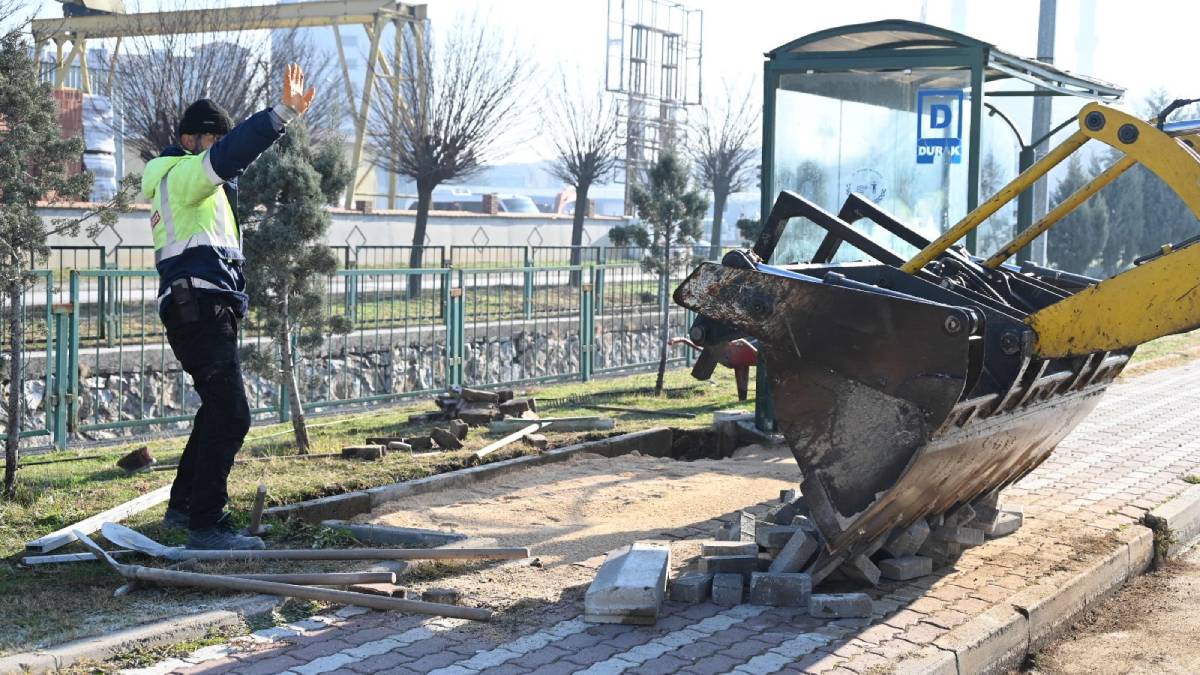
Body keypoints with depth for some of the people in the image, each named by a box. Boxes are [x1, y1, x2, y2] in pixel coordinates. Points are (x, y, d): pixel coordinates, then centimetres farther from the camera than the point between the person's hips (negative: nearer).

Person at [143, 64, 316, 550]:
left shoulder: (196, 186, 26)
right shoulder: (183, 173, -7)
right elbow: (231, 153, -25)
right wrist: (285, 112, -36)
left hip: (204, 312, 11)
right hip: (200, 307, -11)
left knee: (218, 411, 20)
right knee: (230, 415, -15)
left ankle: (183, 507, 29)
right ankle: (206, 526, -15)